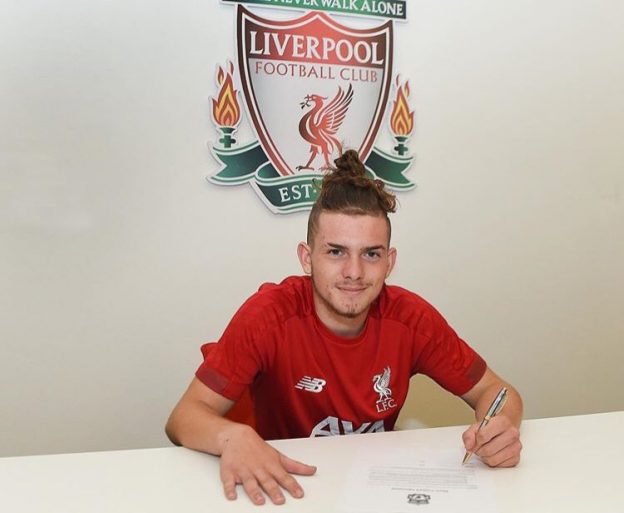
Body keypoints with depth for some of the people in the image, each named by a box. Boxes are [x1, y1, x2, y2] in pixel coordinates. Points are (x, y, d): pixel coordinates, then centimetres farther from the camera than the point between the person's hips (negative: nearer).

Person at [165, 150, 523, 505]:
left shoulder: (411, 318, -12)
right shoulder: (270, 313, -20)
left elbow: (494, 391, -3)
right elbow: (184, 417, -19)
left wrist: (502, 424, -26)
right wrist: (232, 436, -41)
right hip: (287, 489, -3)